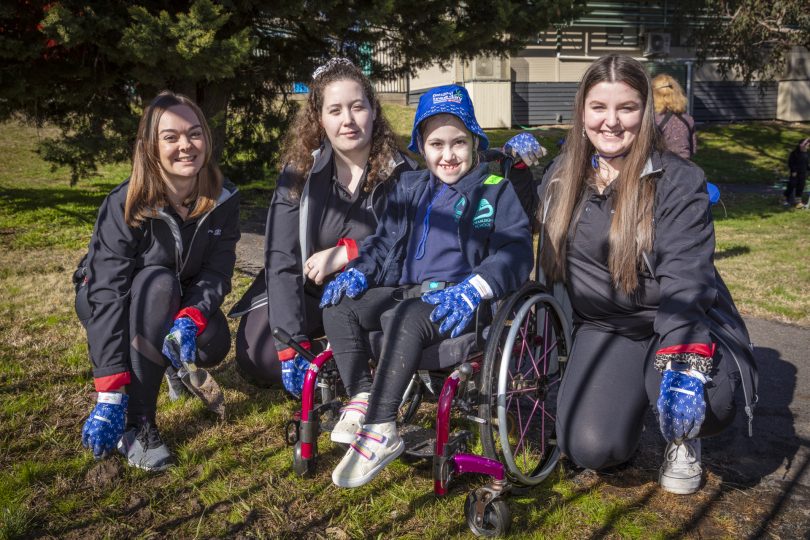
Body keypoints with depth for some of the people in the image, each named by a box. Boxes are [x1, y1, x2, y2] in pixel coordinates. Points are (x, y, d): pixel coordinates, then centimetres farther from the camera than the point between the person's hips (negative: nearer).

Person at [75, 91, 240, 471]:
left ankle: (172, 360, 10)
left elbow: (216, 272, -18)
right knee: (157, 282, -36)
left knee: (213, 345, -28)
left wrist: (190, 318, -42)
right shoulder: (125, 204, -28)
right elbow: (108, 292, -34)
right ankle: (136, 422, -32)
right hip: (114, 300, -3)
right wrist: (110, 393, -41)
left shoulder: (223, 199, -17)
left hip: (181, 301, 3)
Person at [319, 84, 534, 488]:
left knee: (404, 318, -36)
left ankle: (378, 432, -31)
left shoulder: (495, 191, 3)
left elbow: (516, 253, -8)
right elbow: (384, 242, 22)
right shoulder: (409, 189, 18)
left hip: (455, 303, -6)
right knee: (338, 304, -15)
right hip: (404, 291, 6)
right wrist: (358, 272, 0)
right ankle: (362, 398, -13)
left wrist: (472, 288, -26)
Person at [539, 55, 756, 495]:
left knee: (702, 402, -35)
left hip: (679, 325, -2)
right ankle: (625, 406, 18)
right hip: (603, 327, 3)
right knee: (589, 447, -21)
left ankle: (683, 441, 6)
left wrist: (682, 361, -38)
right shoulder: (562, 177, 3)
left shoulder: (678, 181, -13)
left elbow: (685, 277, -25)